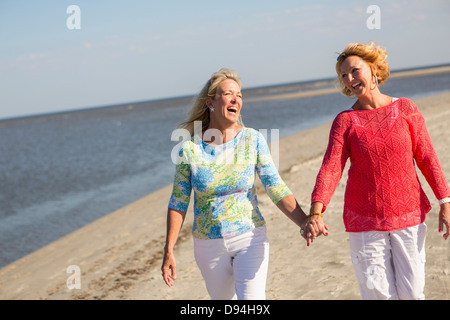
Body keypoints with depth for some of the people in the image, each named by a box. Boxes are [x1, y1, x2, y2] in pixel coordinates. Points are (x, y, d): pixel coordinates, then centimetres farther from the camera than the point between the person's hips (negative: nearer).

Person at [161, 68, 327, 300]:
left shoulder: (253, 140, -8)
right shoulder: (190, 149, -8)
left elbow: (277, 189, -11)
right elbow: (178, 203, -2)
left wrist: (304, 222, -26)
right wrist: (168, 251, -5)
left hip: (250, 238, -1)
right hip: (209, 245, 1)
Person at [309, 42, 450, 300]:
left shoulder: (405, 109, 1)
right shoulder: (345, 121, -1)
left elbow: (427, 158, 3)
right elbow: (330, 168, -12)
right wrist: (316, 212, -27)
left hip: (409, 215, 1)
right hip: (365, 220, 0)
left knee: (411, 292, 3)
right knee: (379, 293, 2)